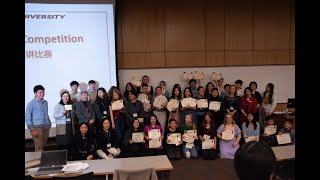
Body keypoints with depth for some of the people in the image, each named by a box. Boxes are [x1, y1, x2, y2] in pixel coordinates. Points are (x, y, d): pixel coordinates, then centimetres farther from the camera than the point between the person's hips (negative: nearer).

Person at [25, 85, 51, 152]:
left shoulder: (45, 102, 11)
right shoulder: (31, 103, -4)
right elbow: (27, 117, -6)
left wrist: (49, 124, 13)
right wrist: (32, 129, -11)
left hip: (46, 127, 5)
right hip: (37, 127, -5)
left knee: (43, 146, 8)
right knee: (39, 147, -9)